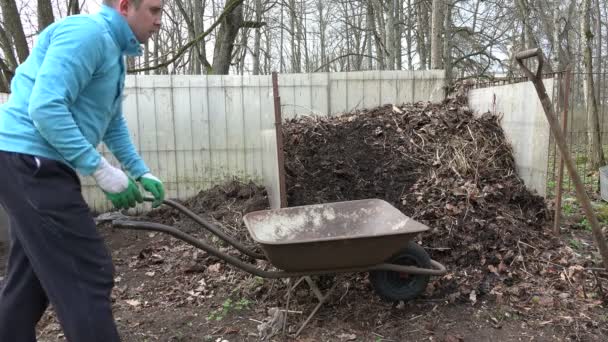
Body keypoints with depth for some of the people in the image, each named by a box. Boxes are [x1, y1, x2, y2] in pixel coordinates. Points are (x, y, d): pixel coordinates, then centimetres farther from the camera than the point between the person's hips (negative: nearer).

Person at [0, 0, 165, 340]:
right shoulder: (88, 32, -14)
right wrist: (101, 169, -20)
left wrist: (143, 173, 21)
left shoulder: (112, 48, 18)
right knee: (89, 275, -8)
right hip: (32, 162, -11)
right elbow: (46, 108, -25)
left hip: (32, 165, 11)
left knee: (30, 279, 18)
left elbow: (114, 124, 25)